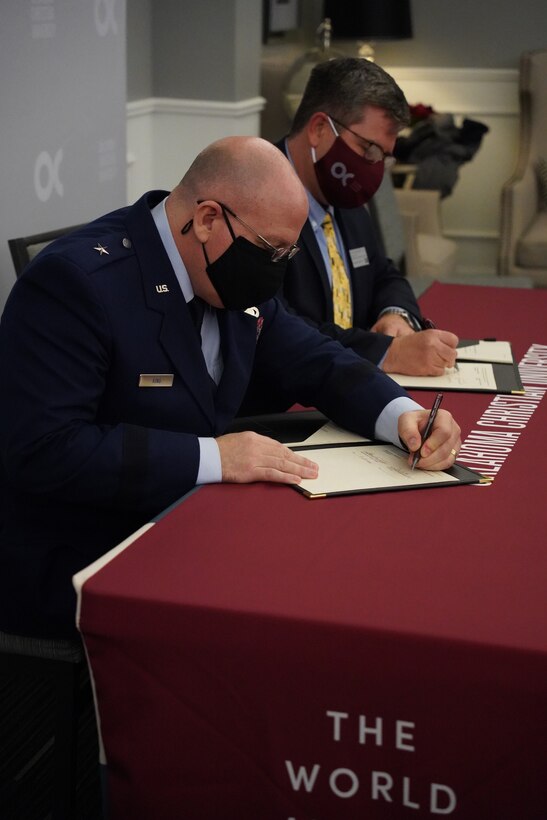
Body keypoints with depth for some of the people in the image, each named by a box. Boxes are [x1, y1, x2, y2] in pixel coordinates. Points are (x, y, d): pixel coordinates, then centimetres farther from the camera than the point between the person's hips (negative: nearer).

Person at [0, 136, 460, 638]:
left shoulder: (233, 273, 4)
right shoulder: (75, 280, -22)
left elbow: (314, 360, 12)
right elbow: (42, 452, -28)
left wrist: (401, 414, -8)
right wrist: (212, 457, -30)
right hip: (78, 567, -8)